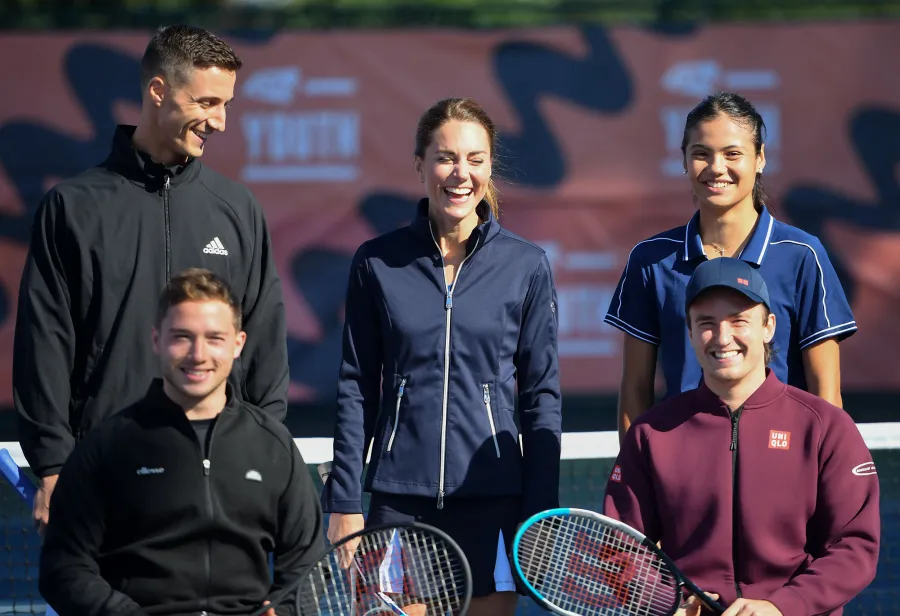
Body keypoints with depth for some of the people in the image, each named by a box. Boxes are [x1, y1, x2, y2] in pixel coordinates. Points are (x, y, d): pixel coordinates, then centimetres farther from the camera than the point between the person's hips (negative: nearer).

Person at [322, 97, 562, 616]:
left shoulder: (526, 266, 2)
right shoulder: (377, 263, 4)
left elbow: (542, 398, 5)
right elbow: (356, 390, 7)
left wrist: (541, 515, 0)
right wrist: (344, 503, 1)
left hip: (493, 498, 0)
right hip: (400, 496, 0)